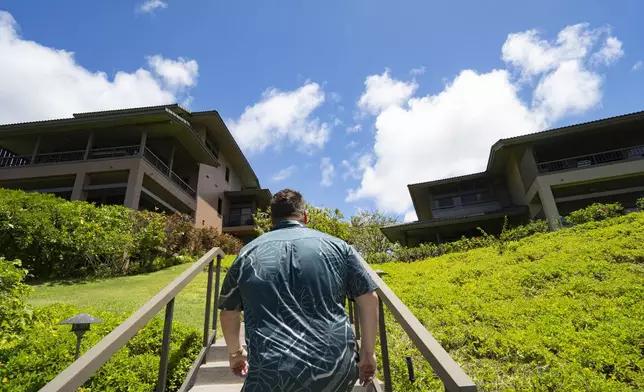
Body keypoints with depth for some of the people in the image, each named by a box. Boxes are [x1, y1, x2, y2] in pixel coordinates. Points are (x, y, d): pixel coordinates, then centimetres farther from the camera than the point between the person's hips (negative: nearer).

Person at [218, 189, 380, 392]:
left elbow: (229, 312, 18)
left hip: (274, 374, -1)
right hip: (338, 369, 2)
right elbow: (369, 297, 8)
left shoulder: (248, 254, 9)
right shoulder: (336, 245, 7)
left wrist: (235, 352, 33)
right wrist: (368, 351, 17)